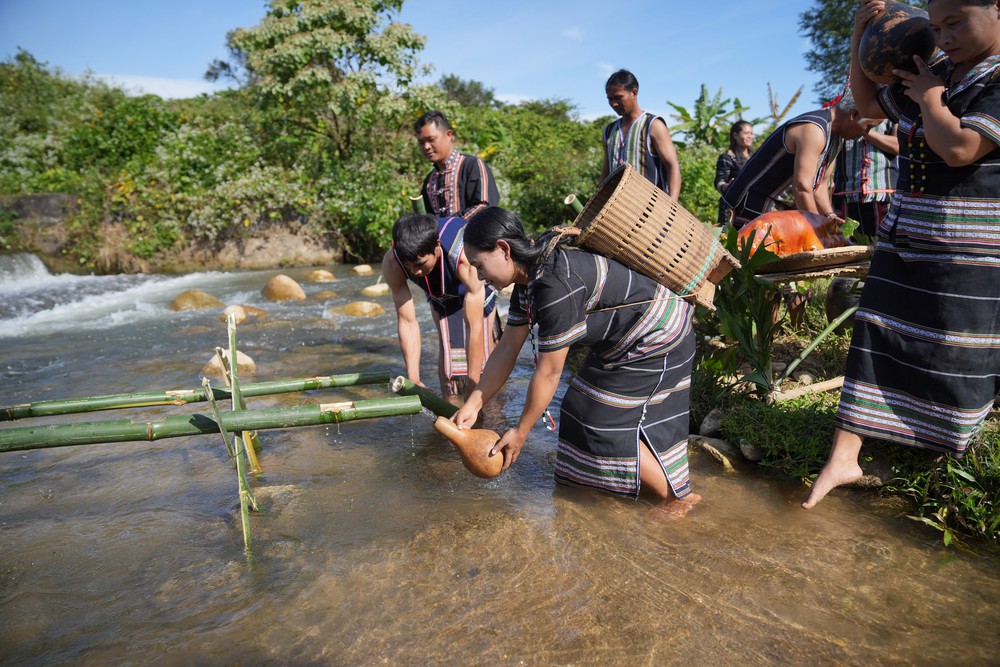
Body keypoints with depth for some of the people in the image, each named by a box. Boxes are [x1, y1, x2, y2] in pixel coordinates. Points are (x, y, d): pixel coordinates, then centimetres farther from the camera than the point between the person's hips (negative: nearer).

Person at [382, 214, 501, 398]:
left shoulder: (466, 257, -47)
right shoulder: (392, 263, -36)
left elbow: (474, 326, -43)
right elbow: (406, 321, -29)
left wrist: (473, 388, -40)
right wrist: (413, 380, -31)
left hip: (478, 287, -2)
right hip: (440, 296, 3)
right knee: (449, 349, -10)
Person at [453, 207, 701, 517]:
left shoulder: (557, 285, -34)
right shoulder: (527, 279, -2)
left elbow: (548, 374, -26)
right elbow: (506, 350, 3)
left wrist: (520, 433, -14)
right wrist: (472, 406, 1)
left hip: (659, 339, -10)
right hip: (626, 340, 10)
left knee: (606, 426, -5)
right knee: (584, 411, 14)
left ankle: (678, 498, 15)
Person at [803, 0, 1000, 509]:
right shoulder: (934, 75, 11)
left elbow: (958, 148, -24)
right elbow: (867, 104, 22)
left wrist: (928, 97, -8)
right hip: (905, 243, 6)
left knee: (957, 357, 7)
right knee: (876, 340, 0)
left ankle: (950, 452, 31)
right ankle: (843, 459, 4)